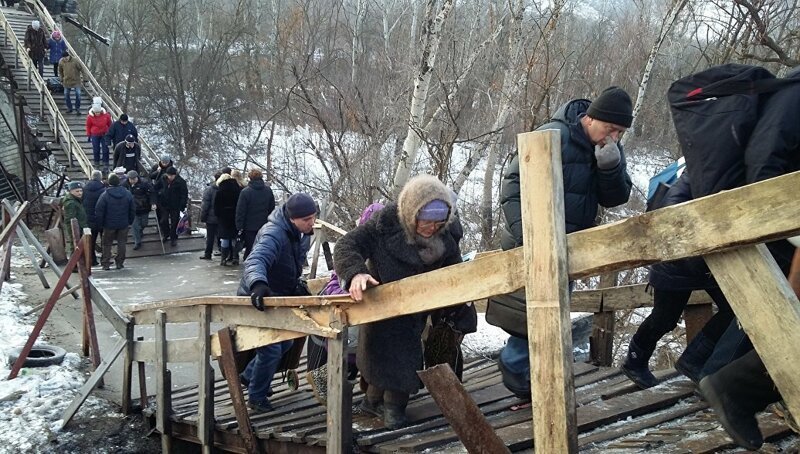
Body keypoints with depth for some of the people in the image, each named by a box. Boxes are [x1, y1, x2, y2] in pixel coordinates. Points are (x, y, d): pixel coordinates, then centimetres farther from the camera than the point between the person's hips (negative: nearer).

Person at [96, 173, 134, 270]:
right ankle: (120, 262, 12)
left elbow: (99, 211, -10)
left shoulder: (105, 195, -13)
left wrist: (100, 223, 2)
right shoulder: (127, 194, -2)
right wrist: (130, 221, 13)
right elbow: (132, 210, 4)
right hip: (124, 224, 2)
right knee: (121, 243, 11)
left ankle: (105, 263, 10)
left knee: (107, 244, 9)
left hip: (109, 224, -2)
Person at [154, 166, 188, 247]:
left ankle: (173, 239, 21)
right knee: (163, 221, 8)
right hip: (164, 204, 4)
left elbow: (184, 194, -13)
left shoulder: (180, 182, -16)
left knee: (174, 222, 6)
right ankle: (166, 235, 32)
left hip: (175, 206, -3)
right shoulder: (163, 179, -4)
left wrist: (182, 206, -17)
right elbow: (156, 187, 15)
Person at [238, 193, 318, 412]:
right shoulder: (273, 234, -32)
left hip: (279, 297, 9)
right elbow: (255, 260, -50)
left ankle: (249, 376, 39)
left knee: (285, 342, 18)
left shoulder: (301, 234, -2)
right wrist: (258, 283, -68)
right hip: (257, 300, -9)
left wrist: (297, 285, 4)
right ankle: (256, 397, 14)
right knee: (272, 349, -9)